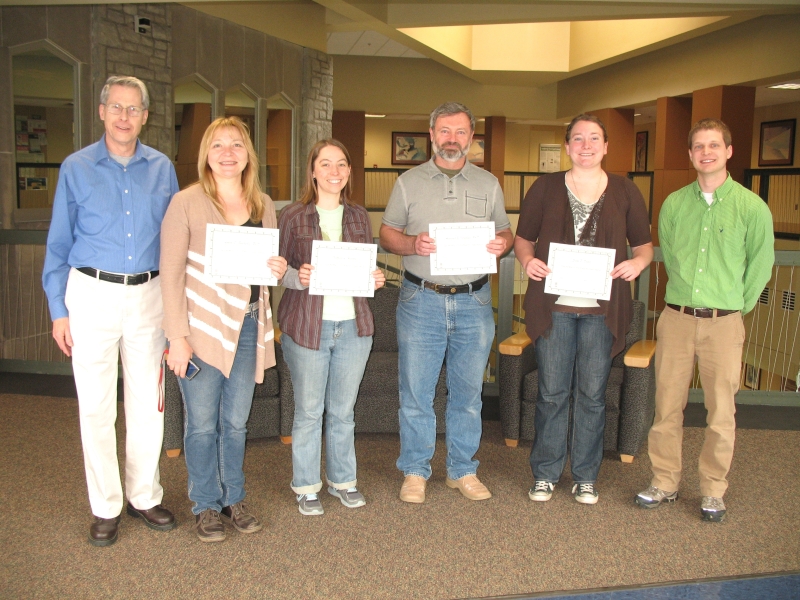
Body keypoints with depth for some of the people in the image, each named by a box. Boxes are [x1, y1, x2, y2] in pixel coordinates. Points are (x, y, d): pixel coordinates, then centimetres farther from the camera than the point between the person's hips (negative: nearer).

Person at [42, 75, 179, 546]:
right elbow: (59, 244, 4)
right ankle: (106, 507, 17)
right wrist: (59, 310, 0)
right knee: (97, 406, 3)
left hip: (149, 295, 2)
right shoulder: (77, 168, 1)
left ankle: (145, 495, 24)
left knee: (148, 402, 8)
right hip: (93, 294, -2)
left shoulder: (162, 168, 6)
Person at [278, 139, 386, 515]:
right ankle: (306, 487, 22)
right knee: (308, 411, 6)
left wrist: (376, 279, -5)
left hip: (353, 326, 3)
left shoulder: (359, 216, 10)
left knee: (343, 411, 14)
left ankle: (343, 480, 30)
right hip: (307, 325, -3)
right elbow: (279, 269, -1)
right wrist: (298, 277, -22)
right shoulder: (293, 216, -2)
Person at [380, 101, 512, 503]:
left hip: (474, 302, 2)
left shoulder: (488, 184, 11)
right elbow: (387, 233, 6)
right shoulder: (409, 182, 7)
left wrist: (502, 244, -10)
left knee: (467, 392, 9)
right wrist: (412, 244, -15)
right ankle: (415, 471, 17)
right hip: (421, 301, -1)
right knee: (416, 391, 3)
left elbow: (505, 232, 13)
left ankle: (463, 470, 23)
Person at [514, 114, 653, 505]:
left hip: (602, 308, 1)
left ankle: (585, 476, 22)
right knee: (552, 392, 6)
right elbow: (523, 237, 11)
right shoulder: (546, 188, 6)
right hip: (554, 306, 0)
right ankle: (545, 474, 20)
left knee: (592, 394, 8)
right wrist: (527, 259, -9)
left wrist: (639, 261, -8)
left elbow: (644, 243, 13)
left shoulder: (625, 191, 8)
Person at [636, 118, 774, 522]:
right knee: (667, 405, 7)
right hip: (675, 318, 2)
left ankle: (713, 491, 21)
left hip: (723, 323, -2)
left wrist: (735, 307, 8)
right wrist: (686, 296, 13)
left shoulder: (752, 207, -3)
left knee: (721, 412, 6)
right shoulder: (673, 204, 5)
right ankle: (665, 483, 21)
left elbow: (760, 266, 5)